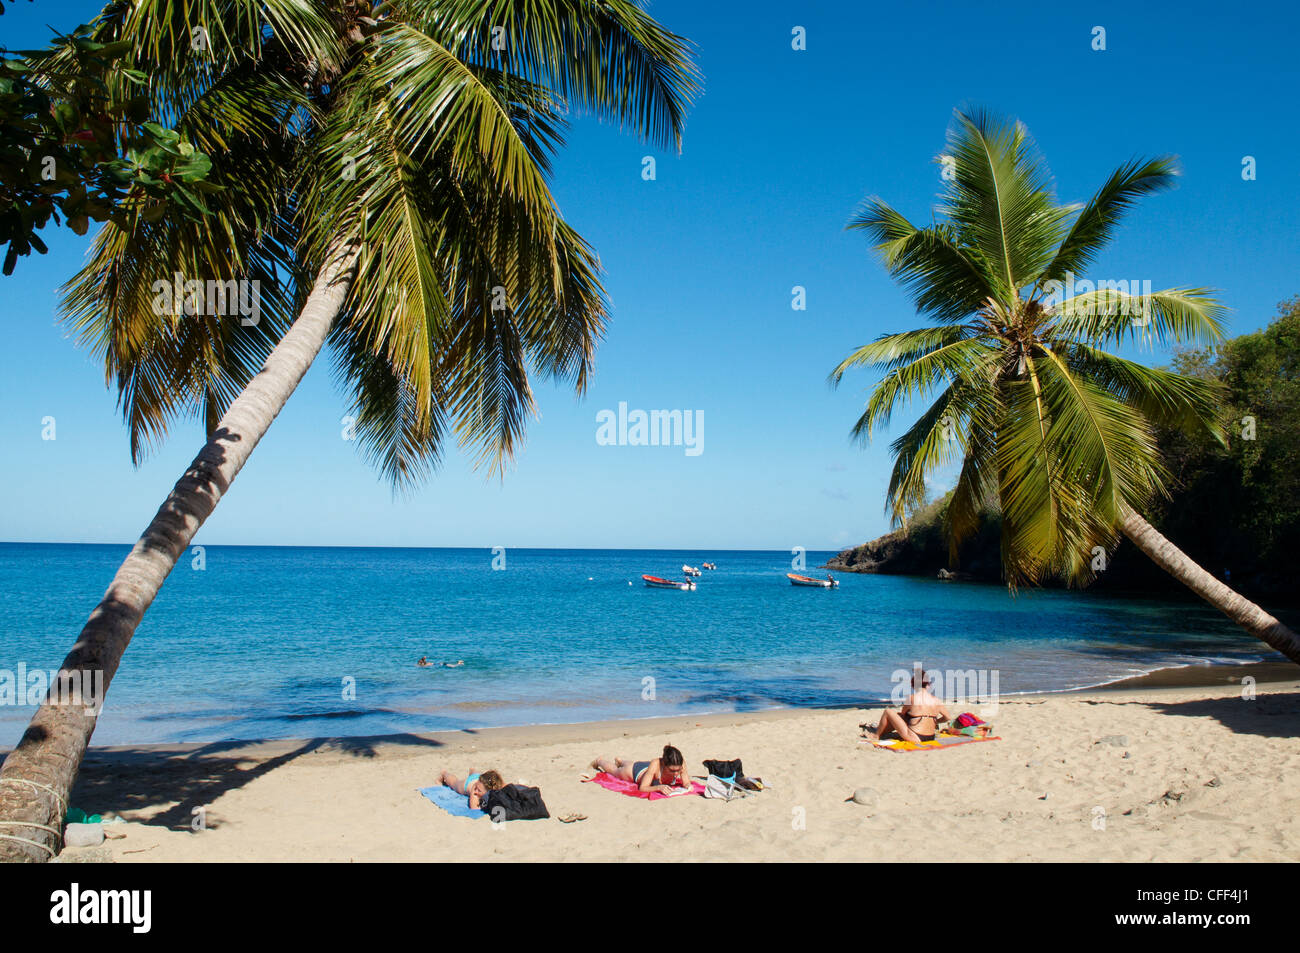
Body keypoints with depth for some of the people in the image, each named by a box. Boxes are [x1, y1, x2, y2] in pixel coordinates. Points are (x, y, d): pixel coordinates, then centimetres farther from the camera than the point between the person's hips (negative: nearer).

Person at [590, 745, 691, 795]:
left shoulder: (680, 763, -40)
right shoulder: (656, 764, -49)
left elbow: (686, 783, -27)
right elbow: (642, 788, -44)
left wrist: (688, 785, -51)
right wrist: (658, 787, -62)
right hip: (634, 770, -4)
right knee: (613, 769, 32)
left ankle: (619, 760, 72)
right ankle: (599, 761, 63)